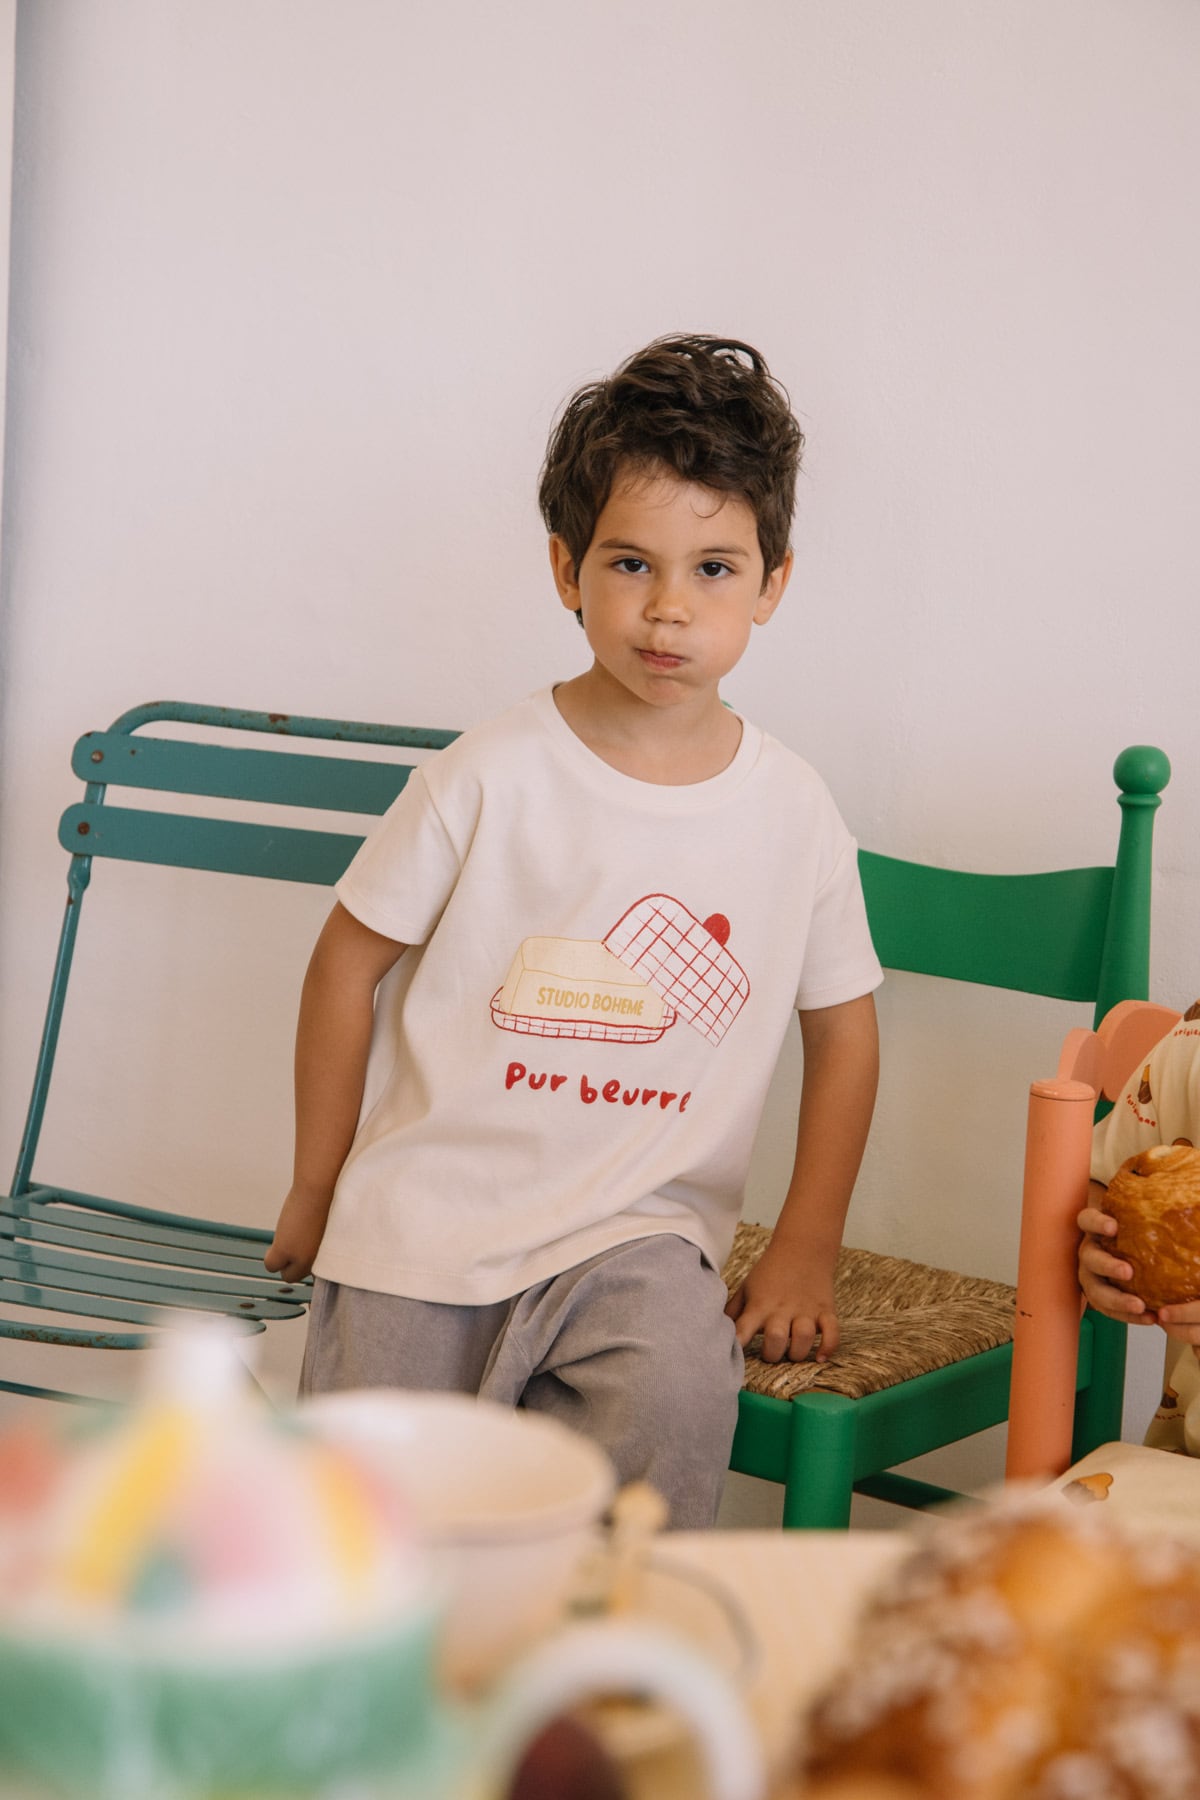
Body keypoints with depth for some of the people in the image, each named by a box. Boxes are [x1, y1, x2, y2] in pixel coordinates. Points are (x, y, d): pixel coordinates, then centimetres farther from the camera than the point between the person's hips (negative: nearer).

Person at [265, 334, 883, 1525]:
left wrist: (803, 1254, 6)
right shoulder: (493, 776, -7)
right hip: (424, 1221, 0)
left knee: (673, 1406, -28)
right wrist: (316, 1190, 6)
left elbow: (842, 1027, 10)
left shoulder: (793, 813, -1)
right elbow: (348, 965, 1)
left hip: (641, 1228, 1)